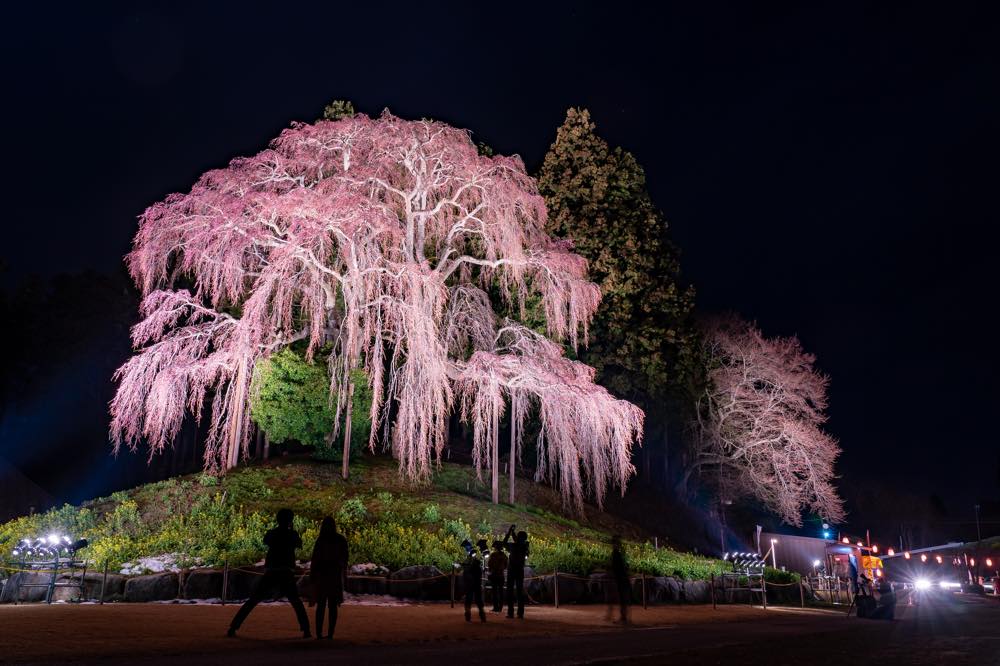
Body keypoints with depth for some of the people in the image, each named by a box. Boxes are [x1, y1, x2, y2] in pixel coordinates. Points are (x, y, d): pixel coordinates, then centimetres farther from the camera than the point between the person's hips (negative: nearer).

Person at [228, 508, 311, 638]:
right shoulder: (292, 534, 5)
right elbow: (299, 545, 23)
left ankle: (233, 628, -4)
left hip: (270, 573, 1)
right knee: (296, 602, 13)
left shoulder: (270, 533, 9)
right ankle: (306, 630, 1)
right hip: (286, 573, -1)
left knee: (252, 601, 7)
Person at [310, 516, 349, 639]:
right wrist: (343, 572, 17)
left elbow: (315, 558, -8)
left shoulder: (321, 540, -8)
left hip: (322, 574, -2)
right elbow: (345, 558, 7)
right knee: (333, 606, 6)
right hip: (336, 575, 2)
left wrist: (311, 575, -2)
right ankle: (330, 634, 2)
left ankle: (319, 634, -1)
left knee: (321, 605, 5)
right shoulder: (341, 540, 3)